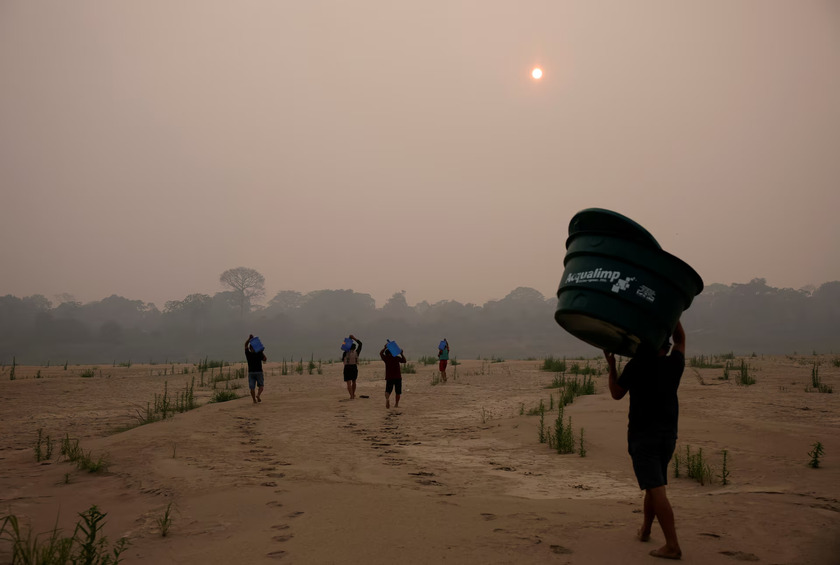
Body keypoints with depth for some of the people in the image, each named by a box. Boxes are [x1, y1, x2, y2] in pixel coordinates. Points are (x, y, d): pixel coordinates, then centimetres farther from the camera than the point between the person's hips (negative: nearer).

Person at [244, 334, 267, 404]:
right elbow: (265, 359, 12)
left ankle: (254, 400, 2)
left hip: (251, 372, 1)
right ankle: (258, 395, -13)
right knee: (261, 385, 11)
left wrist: (249, 338, 10)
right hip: (259, 372, -1)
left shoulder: (248, 354, -2)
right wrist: (262, 353, 15)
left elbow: (245, 345, 11)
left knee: (252, 387, 4)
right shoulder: (259, 354, -5)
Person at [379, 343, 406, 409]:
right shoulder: (397, 358, 0)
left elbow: (381, 353, 16)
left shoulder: (386, 358, 0)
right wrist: (402, 354, 18)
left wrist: (385, 347, 20)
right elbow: (404, 361, 15)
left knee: (388, 391, 2)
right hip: (398, 377, 0)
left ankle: (387, 398, -27)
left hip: (389, 377, 0)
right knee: (398, 392, 10)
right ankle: (396, 404, 7)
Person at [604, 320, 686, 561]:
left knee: (656, 489, -8)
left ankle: (672, 545, -12)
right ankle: (645, 530, 34)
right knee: (653, 486, 20)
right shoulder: (674, 364, 2)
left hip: (643, 434, -5)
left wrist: (611, 365, 9)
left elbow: (617, 394, 0)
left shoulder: (637, 364, -9)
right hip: (668, 434, 6)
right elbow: (680, 338, 22)